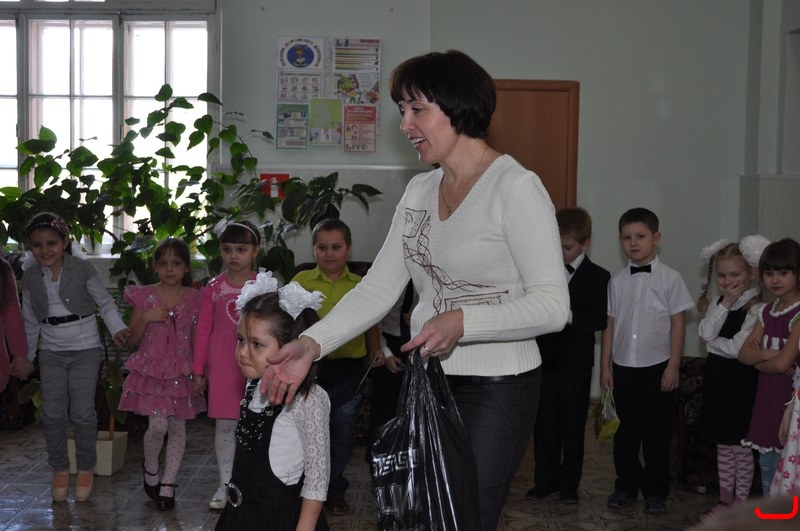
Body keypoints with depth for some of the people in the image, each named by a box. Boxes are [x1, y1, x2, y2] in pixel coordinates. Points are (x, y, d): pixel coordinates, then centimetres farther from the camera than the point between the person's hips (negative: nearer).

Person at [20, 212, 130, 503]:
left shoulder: (83, 269, -10)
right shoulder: (31, 276, 2)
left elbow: (105, 301, -4)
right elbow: (30, 320, 11)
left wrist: (117, 328, -20)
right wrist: (25, 357, 15)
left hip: (85, 349, -3)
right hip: (51, 351, 3)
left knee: (82, 412, -3)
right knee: (52, 413, 1)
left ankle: (86, 469, 17)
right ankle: (59, 469, 20)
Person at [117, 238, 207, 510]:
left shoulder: (193, 299, 2)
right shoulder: (144, 296, -1)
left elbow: (196, 339, 8)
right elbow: (133, 339, 1)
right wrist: (146, 318, -16)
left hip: (181, 372, 2)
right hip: (152, 369, -2)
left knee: (178, 426, 5)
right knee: (158, 425, -12)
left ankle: (168, 483, 18)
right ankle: (150, 468, 18)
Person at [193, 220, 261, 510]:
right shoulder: (214, 288, 2)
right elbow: (203, 329, 5)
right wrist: (199, 369, 5)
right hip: (223, 365, 1)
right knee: (224, 424, 5)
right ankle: (226, 484, 15)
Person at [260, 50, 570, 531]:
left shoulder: (516, 188, -14)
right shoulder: (419, 190, 9)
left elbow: (552, 306, -18)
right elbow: (380, 287, 4)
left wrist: (462, 321, -30)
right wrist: (312, 345, -9)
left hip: (497, 388, -7)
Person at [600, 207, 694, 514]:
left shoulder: (670, 279, -5)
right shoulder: (617, 281, 4)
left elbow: (678, 324, -4)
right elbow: (610, 325, 7)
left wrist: (673, 367, -8)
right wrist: (605, 366, 4)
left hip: (657, 368, -3)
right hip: (623, 368, 3)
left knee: (657, 433, 6)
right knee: (625, 431, 11)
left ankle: (655, 491, 20)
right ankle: (627, 486, 24)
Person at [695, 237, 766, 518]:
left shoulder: (756, 307, -16)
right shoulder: (719, 303, 6)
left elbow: (737, 349, -21)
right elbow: (706, 333, -11)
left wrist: (712, 343, -6)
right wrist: (725, 303, -16)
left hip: (741, 381, -6)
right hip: (717, 378, 7)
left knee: (741, 445, 5)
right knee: (723, 444, 16)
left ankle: (741, 504, 19)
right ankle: (725, 500, 28)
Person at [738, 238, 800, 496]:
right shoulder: (767, 312, 8)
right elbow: (744, 353, 3)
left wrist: (758, 361, -3)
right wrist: (768, 353, -17)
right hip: (767, 397, 8)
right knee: (766, 464, 17)